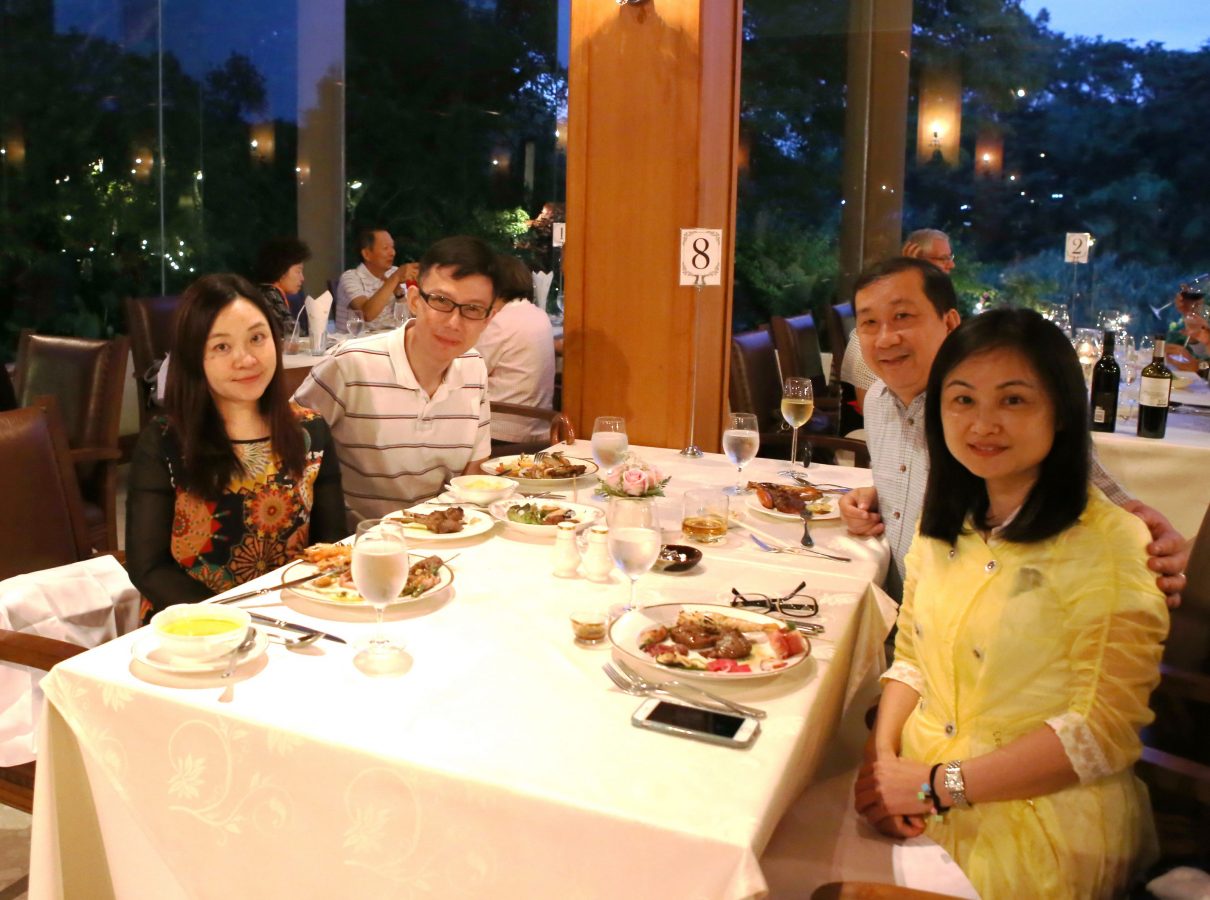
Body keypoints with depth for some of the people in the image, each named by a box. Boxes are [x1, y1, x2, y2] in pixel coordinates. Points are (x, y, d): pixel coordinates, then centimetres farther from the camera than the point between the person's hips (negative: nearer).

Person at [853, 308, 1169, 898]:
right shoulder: (944, 529, 6)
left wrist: (937, 785, -16)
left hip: (1044, 836, -5)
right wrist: (882, 757, -6)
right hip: (920, 811, 5)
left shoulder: (1109, 546, -13)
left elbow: (1103, 731, -15)